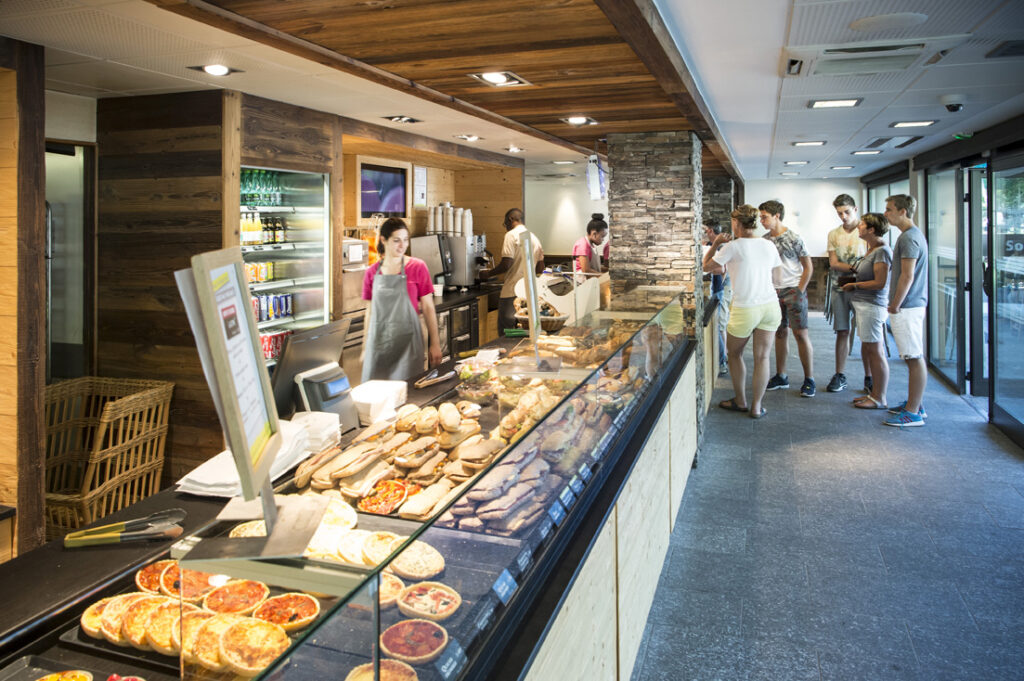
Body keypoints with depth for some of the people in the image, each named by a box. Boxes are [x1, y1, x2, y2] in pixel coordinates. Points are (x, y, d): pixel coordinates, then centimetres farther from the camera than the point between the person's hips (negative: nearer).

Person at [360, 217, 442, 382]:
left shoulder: (417, 267, -3)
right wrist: (365, 347, 14)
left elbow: (428, 308, 0)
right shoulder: (372, 272, 4)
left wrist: (435, 344, -2)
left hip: (407, 340, -2)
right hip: (378, 342, 2)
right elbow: (370, 311, 12)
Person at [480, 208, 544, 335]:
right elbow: (540, 268, 16)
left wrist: (488, 274, -2)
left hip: (512, 292, -7)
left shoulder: (511, 235, -8)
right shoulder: (534, 238, 14)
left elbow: (506, 264, -16)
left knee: (506, 332, -2)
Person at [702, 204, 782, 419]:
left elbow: (706, 266, -1)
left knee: (734, 354, 18)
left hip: (745, 310, -4)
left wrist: (715, 244, 12)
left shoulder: (733, 247, -10)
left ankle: (740, 401, 27)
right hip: (770, 305, 5)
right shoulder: (769, 246, 6)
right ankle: (756, 407, 15)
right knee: (762, 358, 9)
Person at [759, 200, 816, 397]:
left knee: (801, 334, -6)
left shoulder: (793, 238, -8)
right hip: (774, 292, 5)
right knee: (780, 333, 11)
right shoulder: (764, 240, 7)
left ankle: (809, 379, 1)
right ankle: (781, 377, 18)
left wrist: (800, 291, -10)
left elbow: (808, 267, -5)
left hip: (793, 291, -5)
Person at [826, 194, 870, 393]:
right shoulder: (834, 234, 10)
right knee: (842, 332, 6)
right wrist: (854, 268, -15)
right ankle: (840, 376, 13)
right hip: (840, 288, 3)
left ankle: (869, 377, 7)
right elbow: (833, 264, 2)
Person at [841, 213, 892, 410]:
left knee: (875, 352, -5)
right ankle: (874, 393, 25)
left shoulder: (882, 251, -15)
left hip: (872, 306, -10)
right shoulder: (871, 249, 15)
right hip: (863, 305, 10)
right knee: (867, 351, 15)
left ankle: (880, 399, 2)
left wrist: (854, 286, -12)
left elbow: (880, 283, -20)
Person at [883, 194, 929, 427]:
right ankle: (914, 403, 25)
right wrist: (896, 304, 19)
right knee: (914, 358, 15)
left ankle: (913, 413, -2)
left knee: (915, 359, -6)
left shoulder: (909, 238, -16)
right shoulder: (913, 234, 17)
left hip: (907, 307, -11)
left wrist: (895, 306, -14)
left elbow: (907, 277, -20)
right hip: (912, 305, 11)